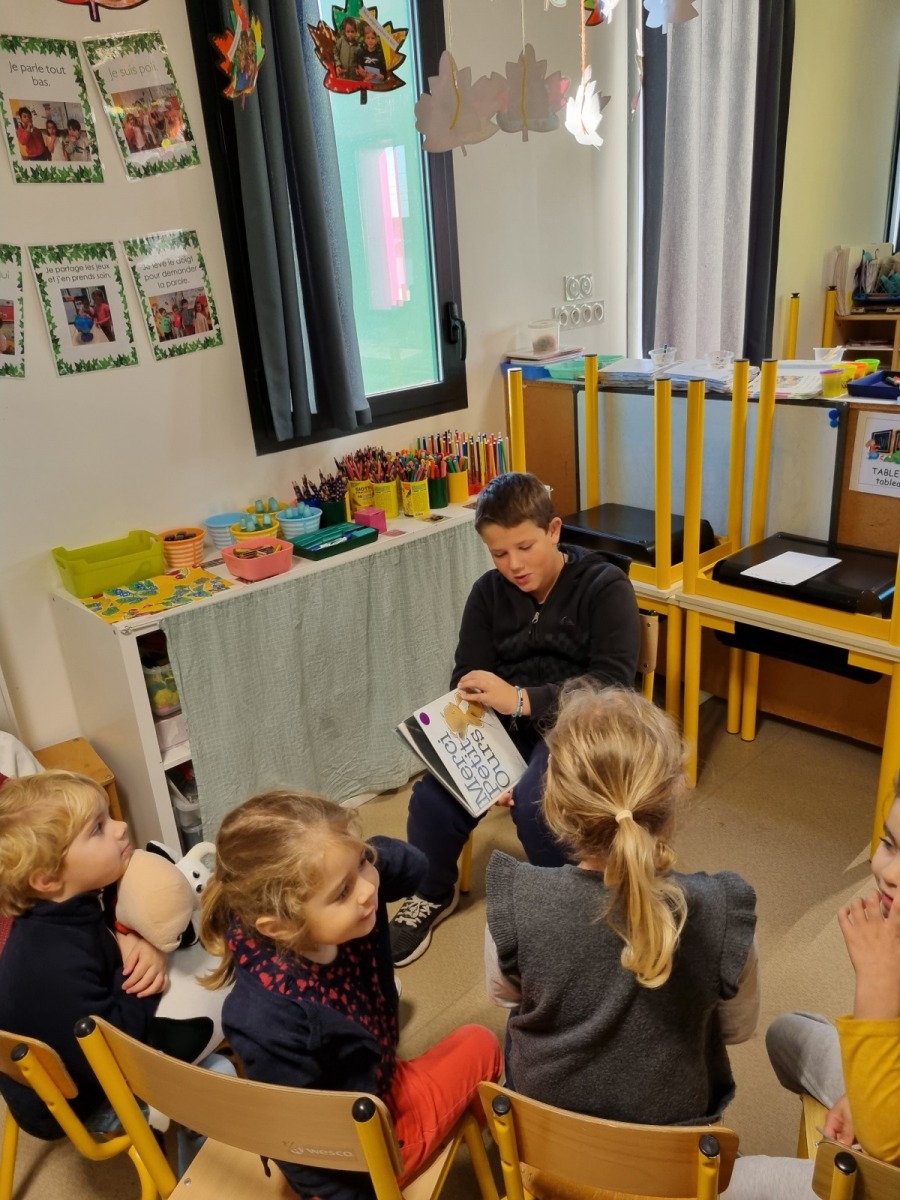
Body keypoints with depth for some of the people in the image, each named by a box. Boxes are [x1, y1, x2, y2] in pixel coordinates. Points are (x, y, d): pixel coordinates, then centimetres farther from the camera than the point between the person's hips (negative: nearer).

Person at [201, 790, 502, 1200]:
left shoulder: (345, 912, -24)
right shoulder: (272, 1022, -41)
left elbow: (410, 864, -8)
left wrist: (369, 860, -27)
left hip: (376, 1085, 6)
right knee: (479, 1044, 9)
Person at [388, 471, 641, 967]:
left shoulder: (604, 586, -10)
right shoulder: (488, 593, 2)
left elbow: (611, 686, -20)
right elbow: (466, 684, -2)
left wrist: (521, 700, -33)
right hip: (507, 724, 4)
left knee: (532, 801, -32)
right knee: (435, 795, -20)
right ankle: (432, 894, 12)